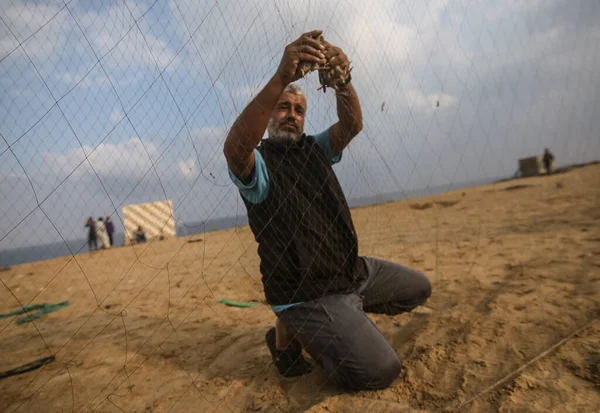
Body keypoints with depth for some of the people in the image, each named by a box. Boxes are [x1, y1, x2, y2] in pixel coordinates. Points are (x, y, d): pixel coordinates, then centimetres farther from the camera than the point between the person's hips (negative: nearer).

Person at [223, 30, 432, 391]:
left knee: (418, 288, 16)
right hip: (306, 295, -7)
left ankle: (343, 313, 19)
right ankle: (291, 333, 5)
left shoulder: (316, 149, 10)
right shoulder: (257, 162, -10)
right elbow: (234, 149, -35)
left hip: (352, 271, 8)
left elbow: (352, 126, -7)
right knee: (380, 371, -17)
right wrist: (281, 78, -45)